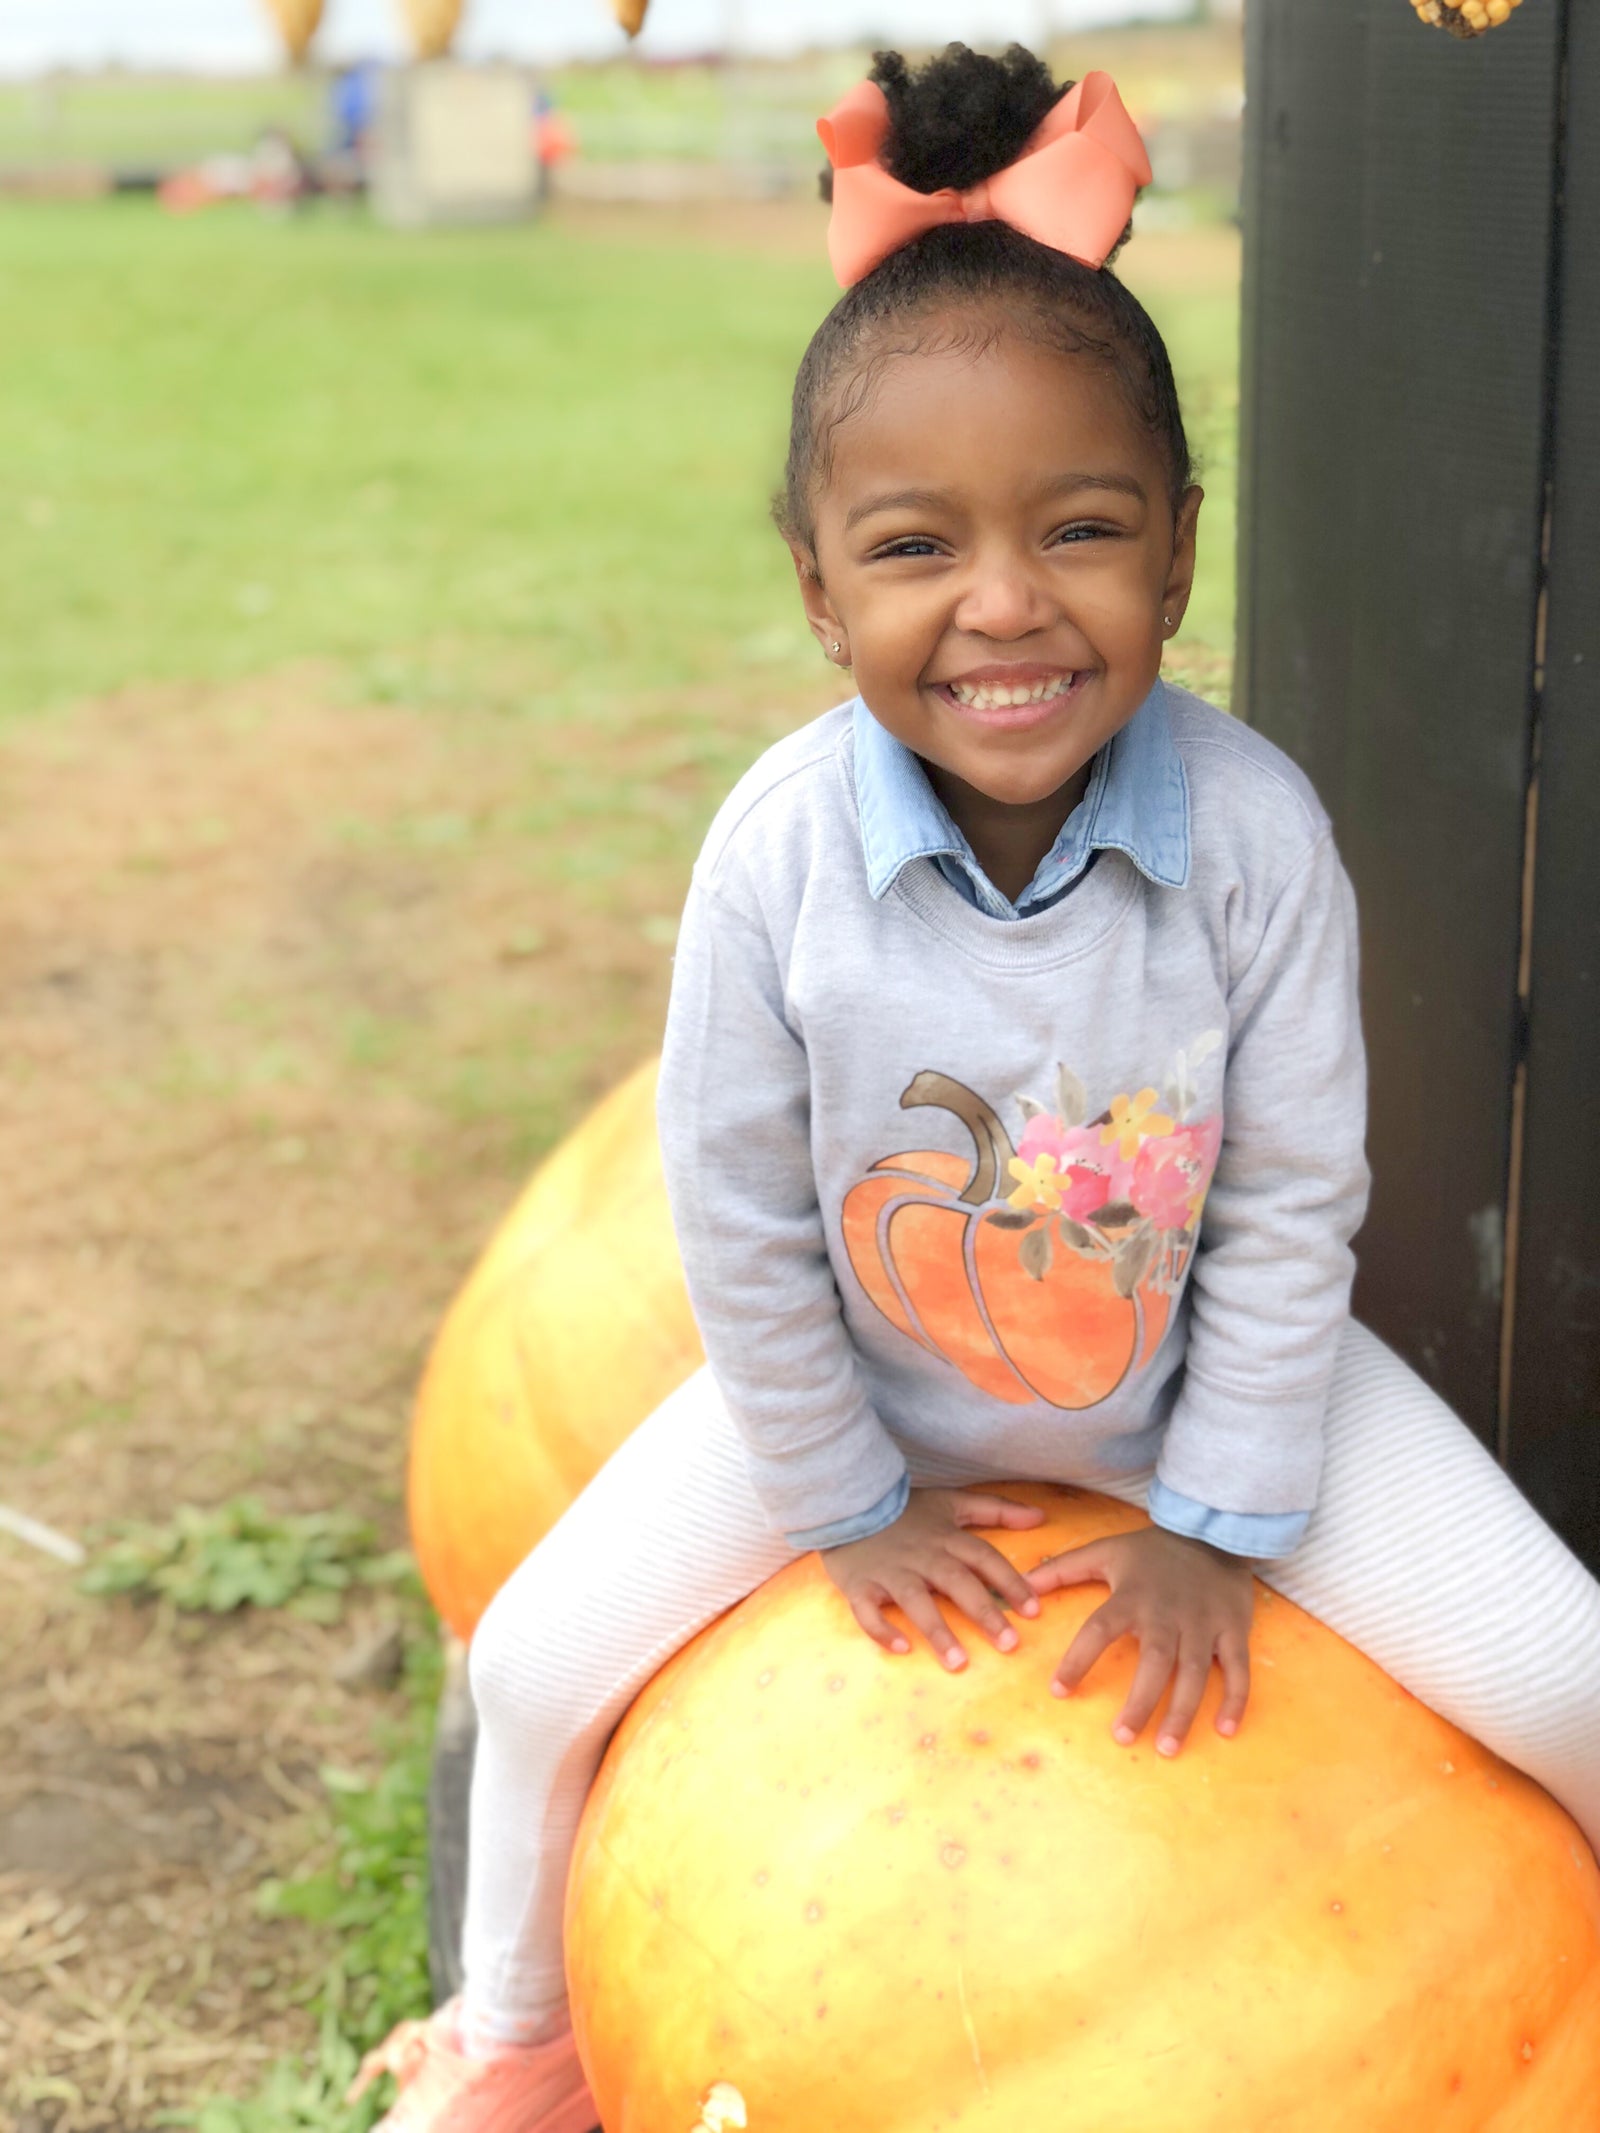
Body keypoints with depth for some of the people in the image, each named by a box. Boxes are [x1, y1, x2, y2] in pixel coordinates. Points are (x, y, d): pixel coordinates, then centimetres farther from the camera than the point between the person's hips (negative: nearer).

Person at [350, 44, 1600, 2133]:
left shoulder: (1254, 830, -27)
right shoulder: (775, 857, -27)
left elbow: (1294, 1208, -15)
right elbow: (737, 1216, -14)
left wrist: (1214, 1524, -10)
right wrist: (842, 1501, -5)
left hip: (1211, 1370, 0)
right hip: (863, 1374, 1)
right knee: (538, 1663, 1)